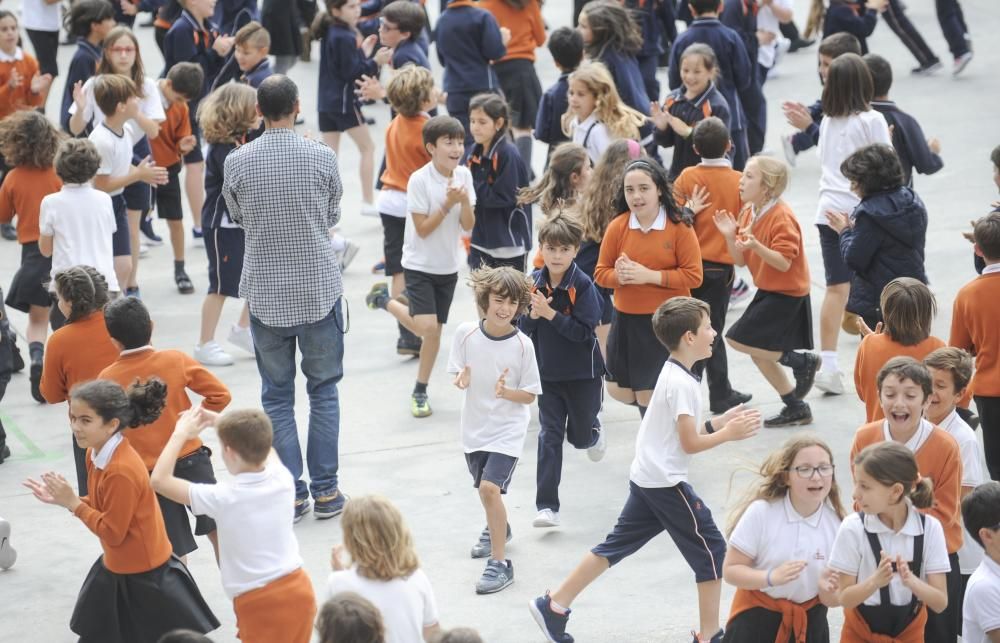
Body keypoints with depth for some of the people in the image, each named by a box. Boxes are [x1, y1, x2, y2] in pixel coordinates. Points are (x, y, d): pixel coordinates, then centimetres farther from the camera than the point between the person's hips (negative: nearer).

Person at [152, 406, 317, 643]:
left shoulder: (223, 498, -19)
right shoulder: (282, 480, -4)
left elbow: (159, 480, -13)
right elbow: (261, 447, 20)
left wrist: (180, 434, -2)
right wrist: (219, 421, 19)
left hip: (260, 603, -6)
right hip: (298, 589, 6)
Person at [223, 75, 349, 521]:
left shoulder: (237, 162, -7)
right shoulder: (322, 157, -8)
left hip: (266, 295, 0)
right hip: (319, 288, 0)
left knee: (277, 396, 9)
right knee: (324, 390, 11)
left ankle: (291, 493, 10)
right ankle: (325, 490, 12)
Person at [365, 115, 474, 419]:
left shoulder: (464, 175, -3)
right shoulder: (419, 180, -19)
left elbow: (468, 226, -3)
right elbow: (423, 229, -18)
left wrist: (464, 201, -21)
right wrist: (447, 205, -26)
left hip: (448, 265, 5)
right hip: (420, 265, -5)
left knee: (434, 330, 9)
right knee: (427, 328, -17)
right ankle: (384, 300, 11)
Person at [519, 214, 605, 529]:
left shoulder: (583, 285, -17)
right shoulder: (534, 283, -4)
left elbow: (583, 330, -21)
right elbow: (522, 327, -1)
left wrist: (550, 313, -28)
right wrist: (532, 315, -22)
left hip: (582, 373, -3)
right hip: (548, 373, 3)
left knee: (579, 435, 14)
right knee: (549, 437, -2)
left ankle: (595, 433, 52)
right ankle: (546, 506, -2)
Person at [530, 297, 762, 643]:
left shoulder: (671, 374, 12)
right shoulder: (683, 384, -18)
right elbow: (690, 443, -19)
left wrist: (718, 422, 10)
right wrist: (728, 434, -8)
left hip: (646, 479, 10)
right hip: (667, 483, -10)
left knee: (617, 544, 13)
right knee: (711, 551, 0)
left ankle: (554, 605, 14)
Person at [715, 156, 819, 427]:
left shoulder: (781, 217, -21)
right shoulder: (749, 212, 4)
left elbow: (784, 262, -26)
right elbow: (741, 260, 4)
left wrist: (756, 245, -39)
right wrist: (730, 237, -13)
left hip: (786, 295, -9)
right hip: (767, 292, 9)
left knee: (738, 339, -13)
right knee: (759, 350, 12)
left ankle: (802, 361, 0)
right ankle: (796, 408, 23)